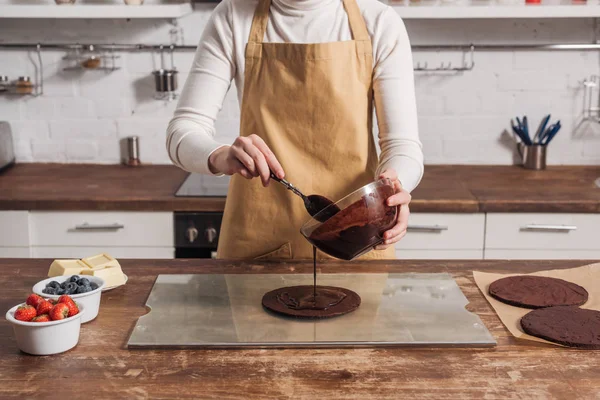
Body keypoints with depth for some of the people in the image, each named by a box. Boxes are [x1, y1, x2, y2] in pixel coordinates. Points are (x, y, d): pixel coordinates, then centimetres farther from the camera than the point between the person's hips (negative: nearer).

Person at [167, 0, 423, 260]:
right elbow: (182, 134, -7)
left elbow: (403, 144, -9)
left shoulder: (379, 24, -6)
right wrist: (221, 157, -30)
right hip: (257, 239, 0)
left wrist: (390, 186, -31)